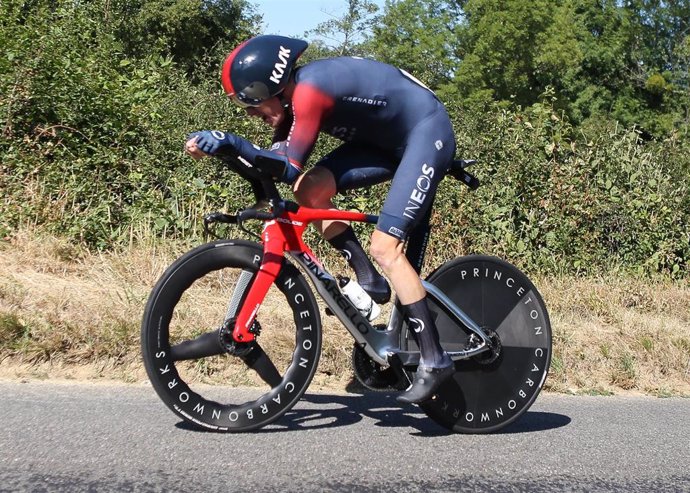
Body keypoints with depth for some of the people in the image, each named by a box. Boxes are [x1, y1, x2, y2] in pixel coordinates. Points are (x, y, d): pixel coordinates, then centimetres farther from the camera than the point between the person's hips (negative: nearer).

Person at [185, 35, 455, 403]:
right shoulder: (291, 95, 0)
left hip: (428, 131, -9)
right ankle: (369, 279, 4)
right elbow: (277, 159, -2)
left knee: (385, 246, -17)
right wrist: (220, 148, -13)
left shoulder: (309, 89, -27)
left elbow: (289, 168, -29)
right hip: (388, 137, 9)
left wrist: (231, 142, -32)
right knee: (309, 191, -8)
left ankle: (434, 360, -10)